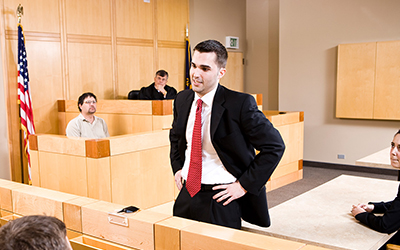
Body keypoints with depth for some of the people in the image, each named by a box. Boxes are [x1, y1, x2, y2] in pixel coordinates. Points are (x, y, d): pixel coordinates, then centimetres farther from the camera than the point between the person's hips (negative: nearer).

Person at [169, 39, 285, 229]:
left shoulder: (240, 104, -16)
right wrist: (177, 167, 11)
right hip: (187, 194, 6)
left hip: (220, 199, -5)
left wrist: (244, 185, -13)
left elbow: (274, 146, -13)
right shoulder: (182, 100, 4)